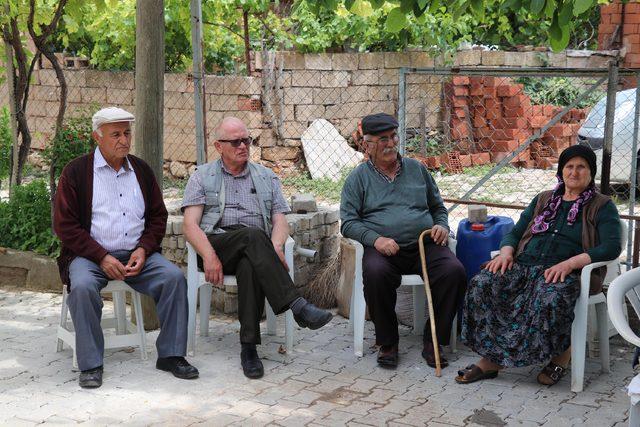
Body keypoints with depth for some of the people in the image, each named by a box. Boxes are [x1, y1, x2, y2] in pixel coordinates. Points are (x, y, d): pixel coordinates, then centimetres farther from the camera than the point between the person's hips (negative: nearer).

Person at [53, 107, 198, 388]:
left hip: (137, 254, 3)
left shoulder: (141, 170, 14)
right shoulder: (76, 172, 1)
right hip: (90, 255, -3)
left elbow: (158, 216, 15)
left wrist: (143, 249, -4)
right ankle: (90, 364, -19)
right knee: (82, 286, -34)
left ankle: (170, 355, -11)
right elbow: (64, 225, -4)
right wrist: (102, 258, -14)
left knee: (174, 276, -22)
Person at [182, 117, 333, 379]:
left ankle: (249, 346, -38)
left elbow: (280, 219, 12)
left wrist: (276, 247, -13)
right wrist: (209, 256, -16)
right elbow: (190, 224, 3)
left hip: (255, 249, 1)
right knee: (253, 235, -35)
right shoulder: (202, 177, 16)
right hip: (218, 244, -1)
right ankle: (297, 306, -44)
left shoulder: (267, 177, 22)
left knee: (251, 266, -37)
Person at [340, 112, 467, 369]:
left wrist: (441, 225, 5)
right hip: (383, 249, -2)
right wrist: (375, 239, -15)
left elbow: (438, 206, 28)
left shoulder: (416, 169, 19)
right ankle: (387, 342, -16)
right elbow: (348, 222, 3)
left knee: (454, 271, -27)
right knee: (375, 273, -36)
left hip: (424, 245, 3)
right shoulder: (358, 177, 10)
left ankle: (433, 340, -11)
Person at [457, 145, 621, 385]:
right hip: (524, 266, 5)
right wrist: (506, 252, -3)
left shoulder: (602, 207, 9)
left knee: (550, 298, -40)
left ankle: (561, 355, -12)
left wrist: (570, 263, -20)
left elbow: (611, 247, -6)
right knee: (480, 285, -24)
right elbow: (515, 232, 22)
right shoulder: (543, 200, 24)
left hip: (568, 273, -4)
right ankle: (490, 359, -21)